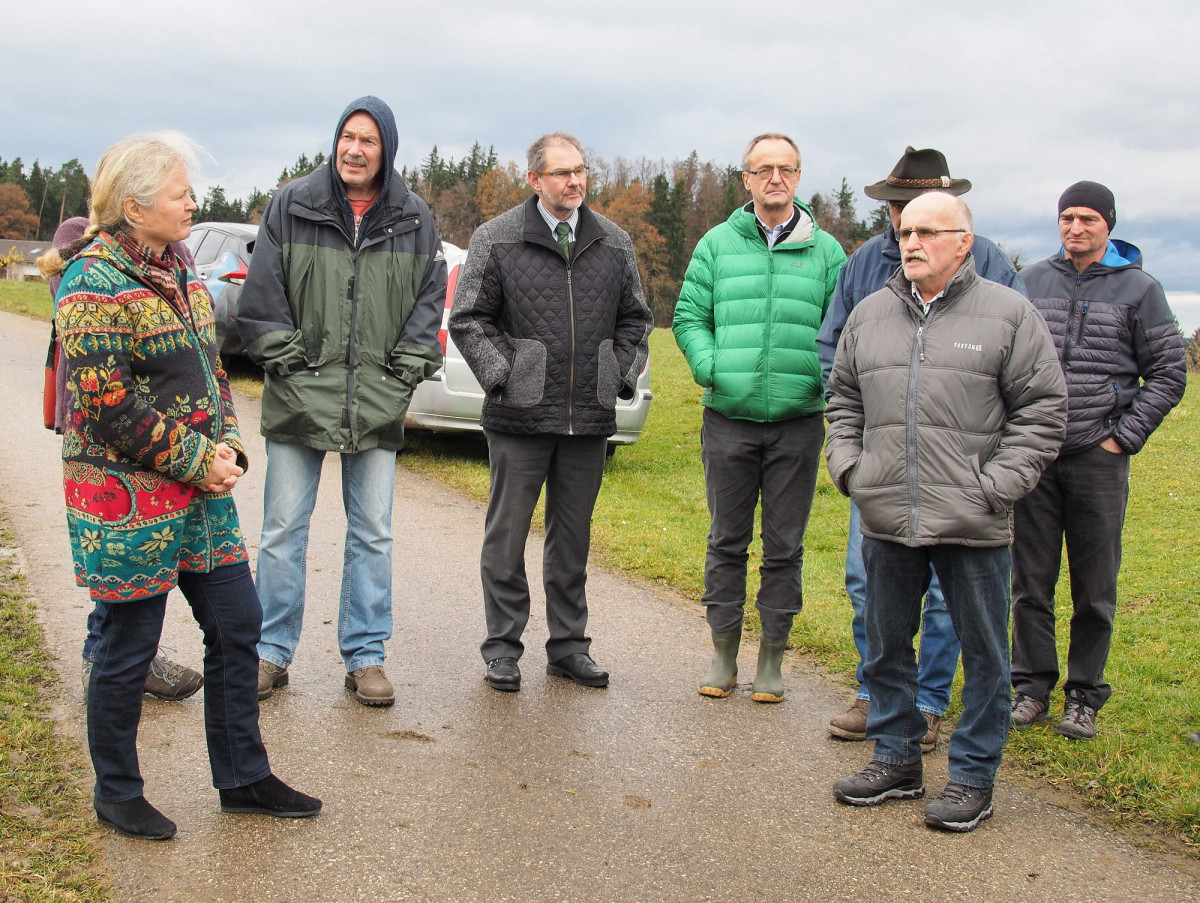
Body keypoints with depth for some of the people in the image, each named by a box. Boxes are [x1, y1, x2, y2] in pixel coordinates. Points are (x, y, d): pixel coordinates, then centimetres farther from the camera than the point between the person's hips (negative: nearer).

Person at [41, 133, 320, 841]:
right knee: (128, 649, 5)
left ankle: (243, 777, 26)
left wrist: (227, 445, 2)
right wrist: (196, 461, -15)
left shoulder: (176, 270, 12)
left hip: (201, 491, 8)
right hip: (128, 497, -8)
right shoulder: (95, 283, -14)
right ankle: (117, 794, 24)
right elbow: (111, 404, -19)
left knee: (237, 625, 11)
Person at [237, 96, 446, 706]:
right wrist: (288, 365, -6)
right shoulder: (292, 207, 0)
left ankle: (365, 656, 18)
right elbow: (261, 297, 1)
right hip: (299, 400, -1)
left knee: (373, 535, 7)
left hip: (378, 406, 1)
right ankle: (273, 652, 18)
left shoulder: (414, 221, 4)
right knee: (283, 531, 5)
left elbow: (430, 301, 8)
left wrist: (404, 374, -1)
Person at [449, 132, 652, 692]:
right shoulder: (496, 240, 0)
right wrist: (503, 374, -8)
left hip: (589, 420, 3)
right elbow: (469, 320, 2)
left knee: (573, 538, 12)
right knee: (506, 537, 4)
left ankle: (568, 646, 22)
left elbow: (634, 320, 19)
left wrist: (621, 374, 6)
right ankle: (502, 649, 15)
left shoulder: (613, 244, 10)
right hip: (520, 417, -3)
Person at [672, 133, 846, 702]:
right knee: (726, 540, 8)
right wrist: (711, 369, -9)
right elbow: (688, 317, 6)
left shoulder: (826, 250, 6)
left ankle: (772, 657, 18)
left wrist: (822, 378, -11)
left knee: (784, 546, 7)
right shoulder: (717, 244, 7)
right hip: (729, 417, 0)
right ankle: (723, 652, 21)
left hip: (799, 420, 0)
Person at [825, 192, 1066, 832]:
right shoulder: (870, 314, 11)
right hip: (884, 519, 4)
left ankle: (973, 775, 19)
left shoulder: (1008, 313, -2)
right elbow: (843, 400, 21)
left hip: (972, 524, -4)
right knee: (886, 645, 14)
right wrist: (846, 466, 7)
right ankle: (896, 758, 30)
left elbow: (1042, 410, -3)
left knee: (982, 653, 5)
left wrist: (996, 485, -10)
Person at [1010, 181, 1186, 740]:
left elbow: (1169, 373, 4)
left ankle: (1084, 697, 16)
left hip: (1099, 458, -1)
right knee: (1030, 581, 6)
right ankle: (1032, 687, 18)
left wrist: (1123, 437, -3)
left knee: (1095, 589, 5)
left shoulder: (1138, 289, 3)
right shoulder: (1032, 281, 8)